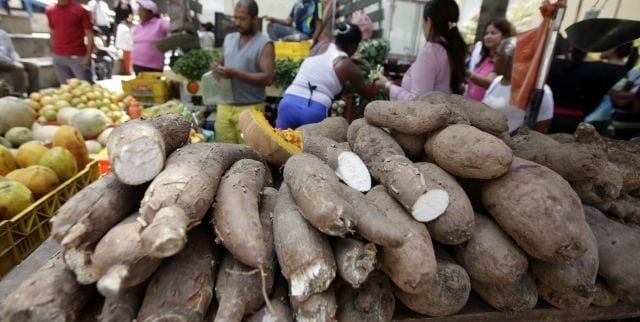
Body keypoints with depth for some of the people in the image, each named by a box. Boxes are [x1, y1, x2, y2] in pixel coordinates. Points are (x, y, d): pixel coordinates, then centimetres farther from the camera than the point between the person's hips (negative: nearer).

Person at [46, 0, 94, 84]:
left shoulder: (80, 10, -6)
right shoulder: (50, 11, 10)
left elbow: (89, 35, -9)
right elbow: (53, 33, 18)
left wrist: (88, 56, -16)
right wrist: (53, 52, 15)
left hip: (78, 56, -5)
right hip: (58, 56, 5)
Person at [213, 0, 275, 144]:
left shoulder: (265, 44, -6)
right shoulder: (228, 39, 14)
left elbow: (267, 78, -15)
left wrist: (236, 74, -21)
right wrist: (217, 67, -1)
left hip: (250, 108, -5)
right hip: (224, 106, 6)